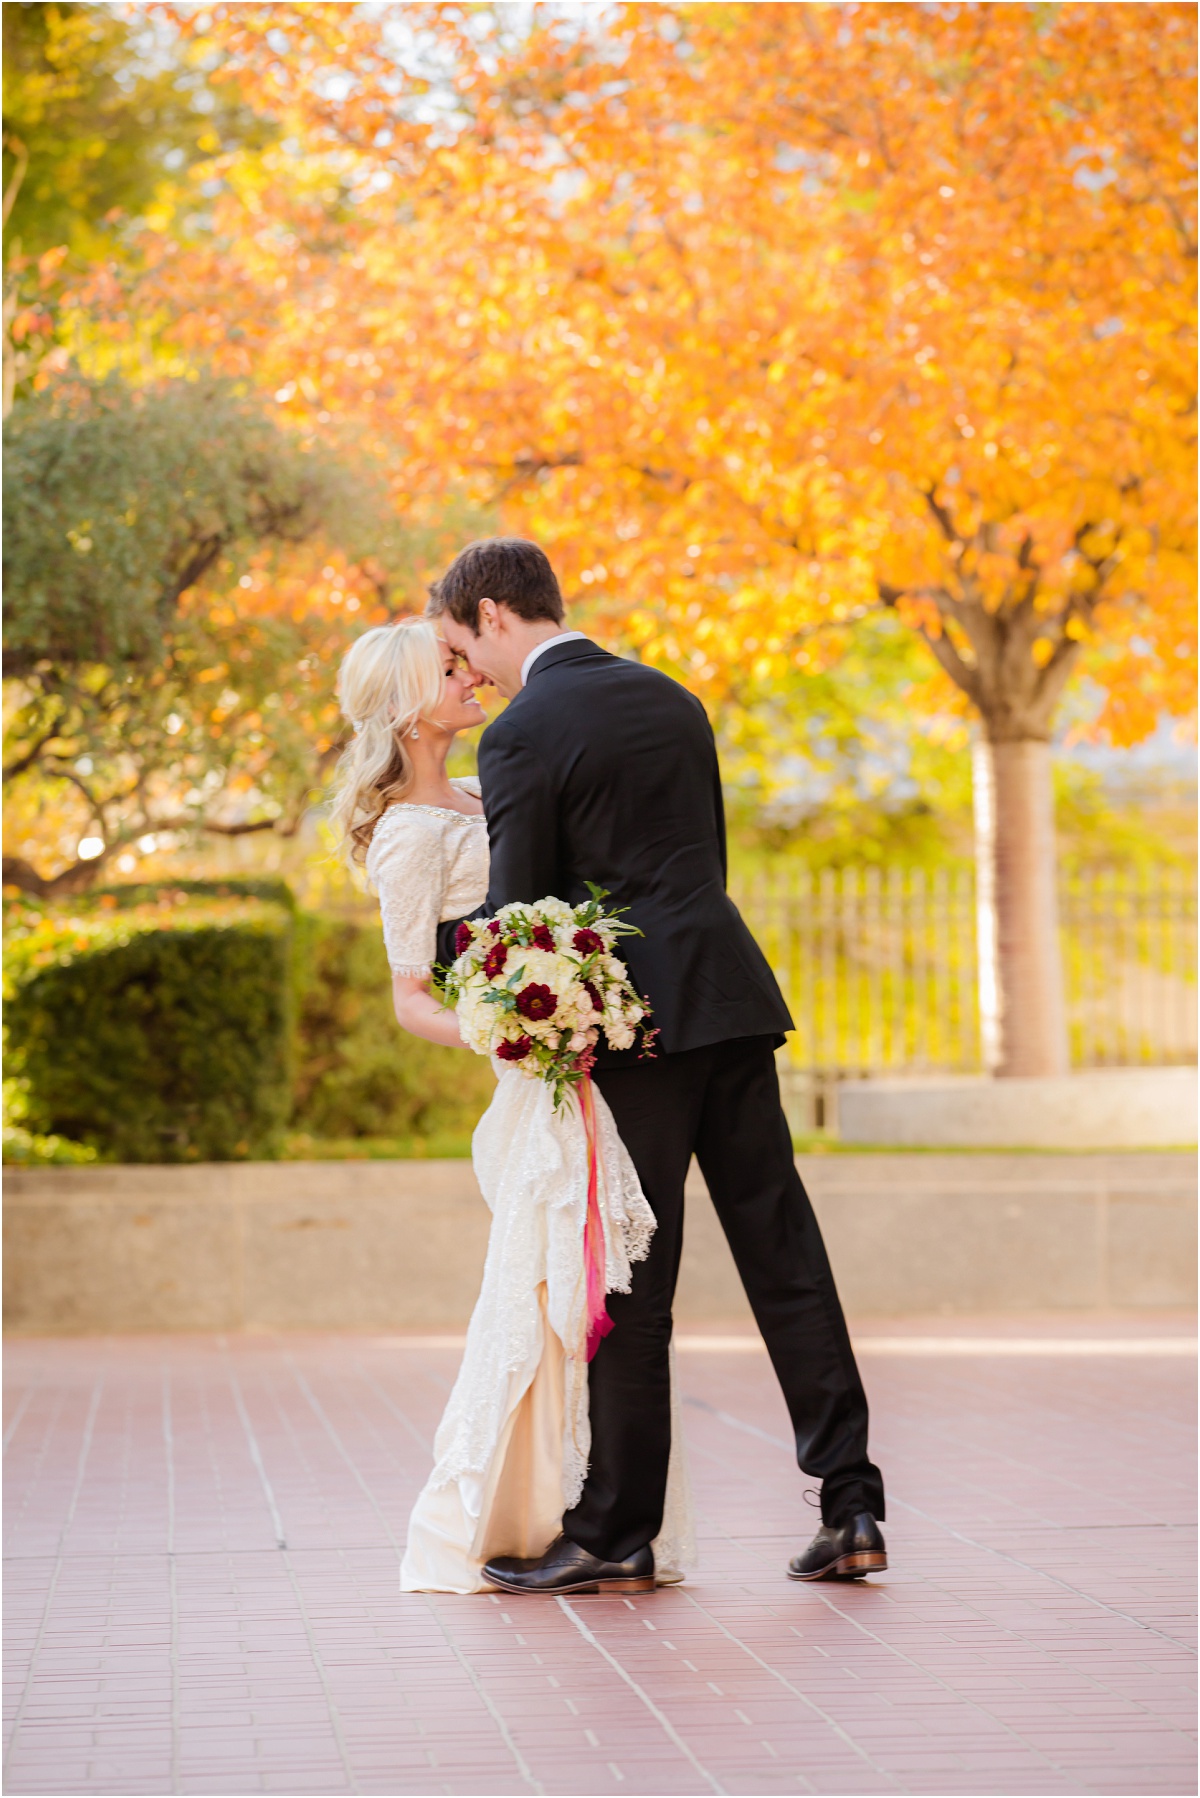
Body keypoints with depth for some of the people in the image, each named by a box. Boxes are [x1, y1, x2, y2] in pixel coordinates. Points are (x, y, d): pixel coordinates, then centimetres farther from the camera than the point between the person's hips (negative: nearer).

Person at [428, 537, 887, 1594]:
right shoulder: (672, 699, 16)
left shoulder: (523, 735, -7)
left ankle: (616, 1532, 5)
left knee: (628, 1289, -1)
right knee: (784, 1257, 5)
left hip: (633, 1027, -7)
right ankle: (851, 1505, 3)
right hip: (733, 1001, 7)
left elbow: (517, 908, -7)